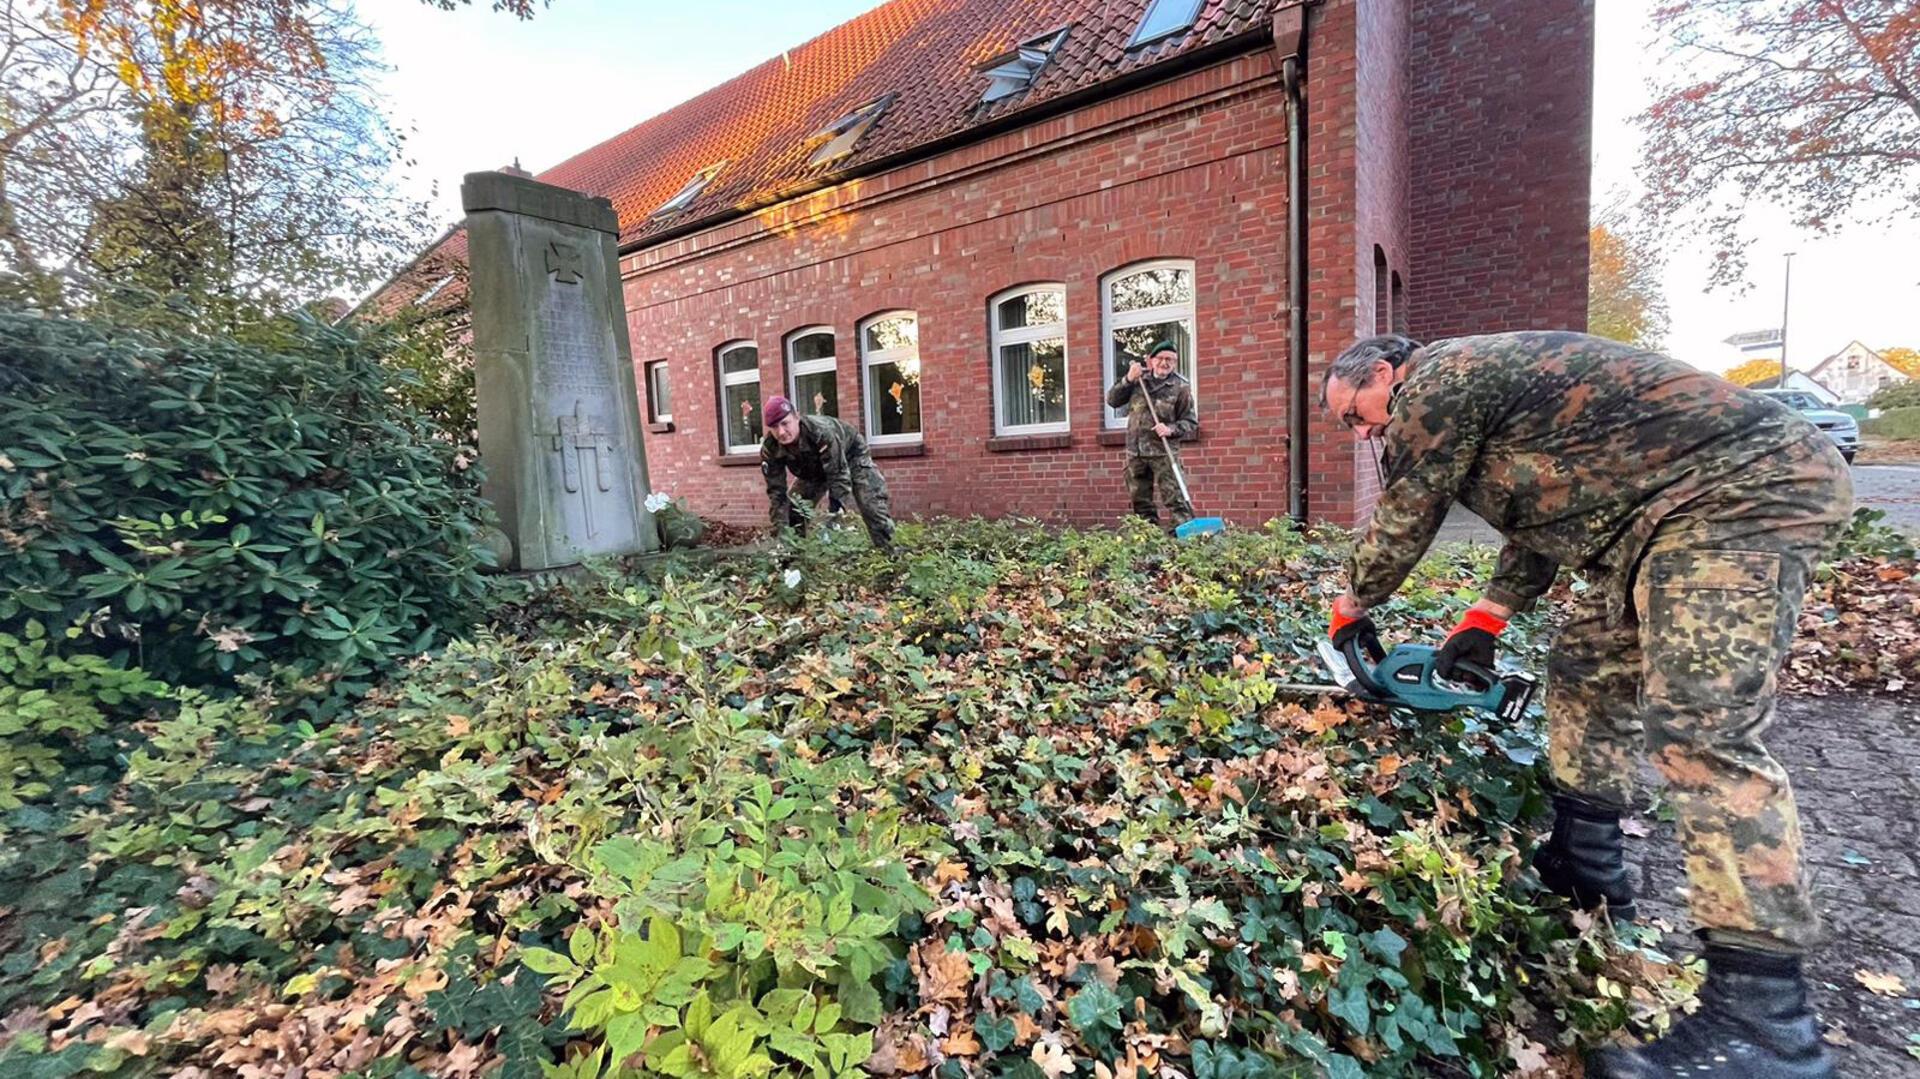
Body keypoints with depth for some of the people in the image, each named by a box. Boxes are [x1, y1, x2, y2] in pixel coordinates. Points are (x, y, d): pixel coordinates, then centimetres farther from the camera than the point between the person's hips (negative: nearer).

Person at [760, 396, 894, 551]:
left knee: (873, 507, -18)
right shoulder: (769, 449, -27)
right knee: (792, 510, -5)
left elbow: (839, 476, -41)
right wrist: (780, 531, -33)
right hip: (814, 470, 5)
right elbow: (776, 491, -23)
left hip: (850, 454, -5)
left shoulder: (821, 432, -43)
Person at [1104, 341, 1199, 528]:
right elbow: (1112, 401, 4)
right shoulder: (1139, 379, 7)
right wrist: (1128, 380, -9)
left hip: (1163, 451, -4)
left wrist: (1171, 429, -20)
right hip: (1135, 451, 4)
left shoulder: (1181, 386, -1)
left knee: (1174, 497, -10)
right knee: (1140, 500, 10)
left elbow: (1191, 422, -1)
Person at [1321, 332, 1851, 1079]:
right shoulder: (1469, 390, 18)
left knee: (1700, 728, -18)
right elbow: (1541, 513, 22)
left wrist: (1351, 607, 9)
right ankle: (1585, 871, 24)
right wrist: (1485, 621, 18)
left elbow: (1400, 524, -7)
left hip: (1742, 487, -11)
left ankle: (1762, 1018, -14)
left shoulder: (1436, 382, -12)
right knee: (1587, 676, 13)